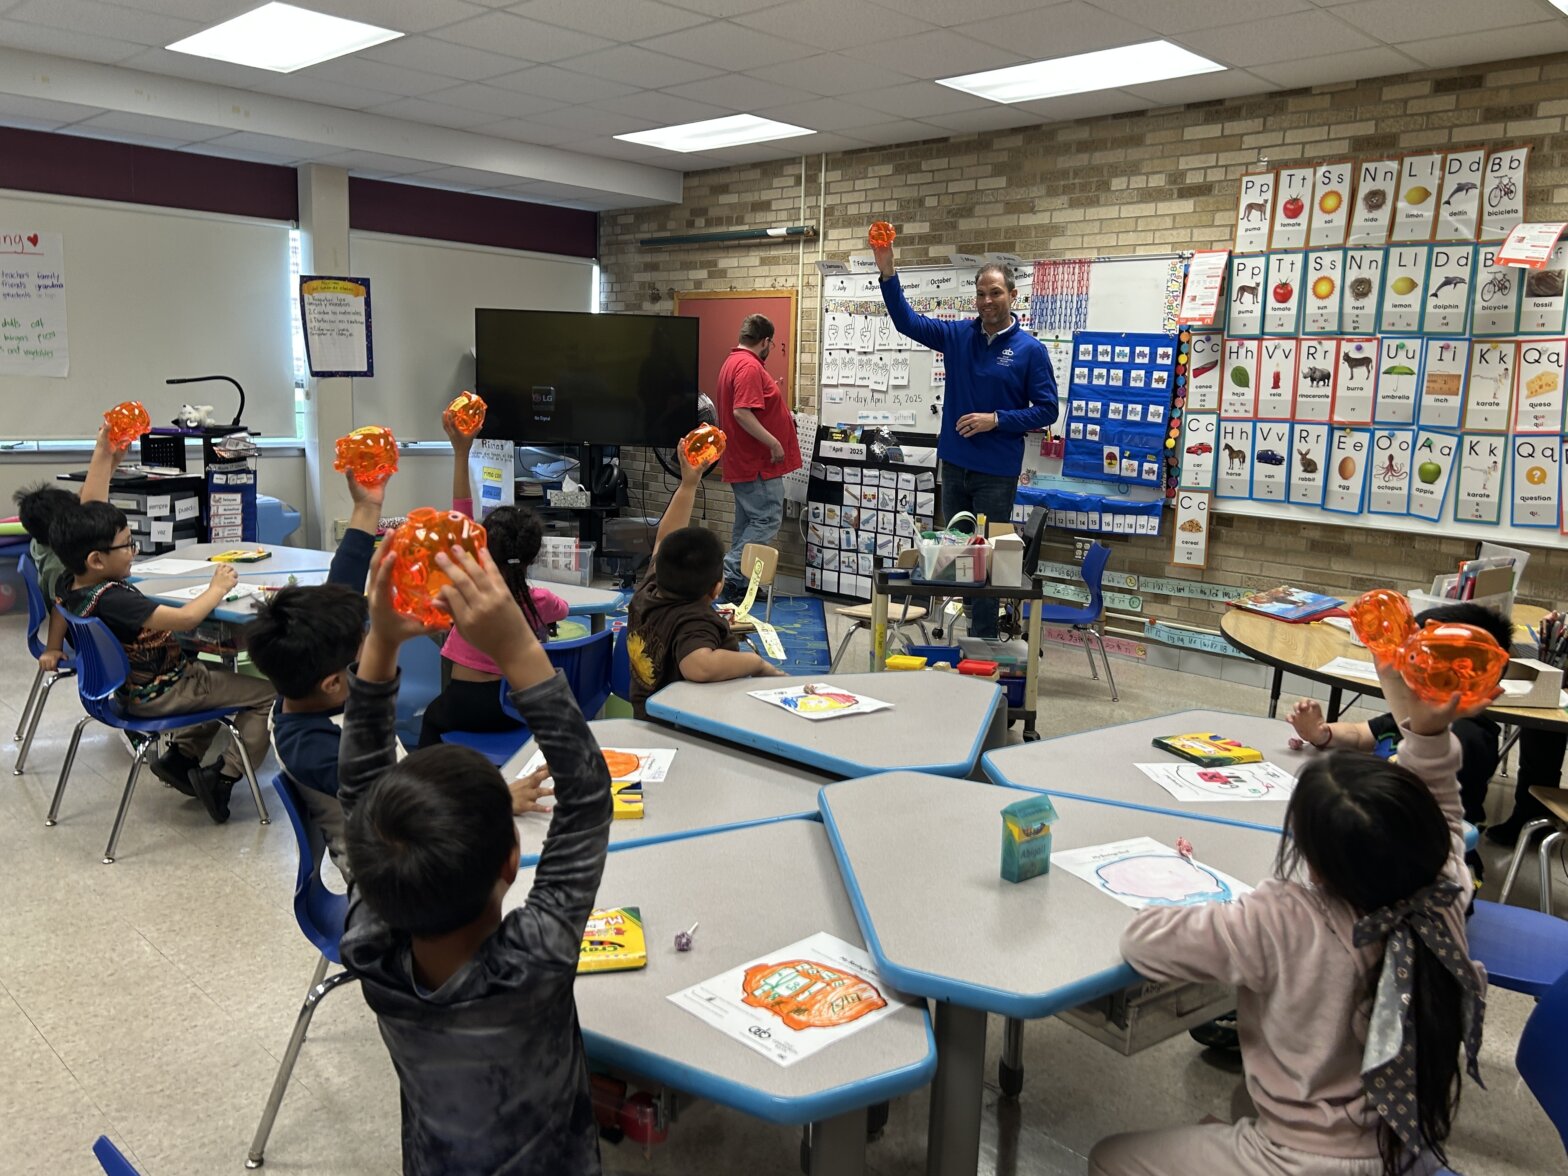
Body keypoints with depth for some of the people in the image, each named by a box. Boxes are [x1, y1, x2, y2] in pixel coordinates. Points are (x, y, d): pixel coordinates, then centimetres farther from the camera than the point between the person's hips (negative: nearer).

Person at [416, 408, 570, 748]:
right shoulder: (540, 602, -13)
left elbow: (461, 521, -18)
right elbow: (562, 610, 12)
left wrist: (461, 453, -21)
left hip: (464, 705, -2)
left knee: (432, 717, 32)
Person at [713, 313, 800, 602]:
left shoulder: (733, 362, 16)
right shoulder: (750, 366, -17)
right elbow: (742, 412, -26)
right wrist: (773, 443, -23)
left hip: (743, 461, 11)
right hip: (758, 463, -11)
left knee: (747, 523, 14)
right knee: (767, 520, -9)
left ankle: (738, 583, 16)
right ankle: (731, 573, -11)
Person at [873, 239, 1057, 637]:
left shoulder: (1030, 349, -7)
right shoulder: (957, 336, 4)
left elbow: (1046, 410, -6)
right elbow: (906, 321, -2)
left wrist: (996, 420, -18)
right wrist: (887, 273, -14)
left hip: (997, 472, -4)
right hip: (954, 464, 4)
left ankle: (983, 642, 11)